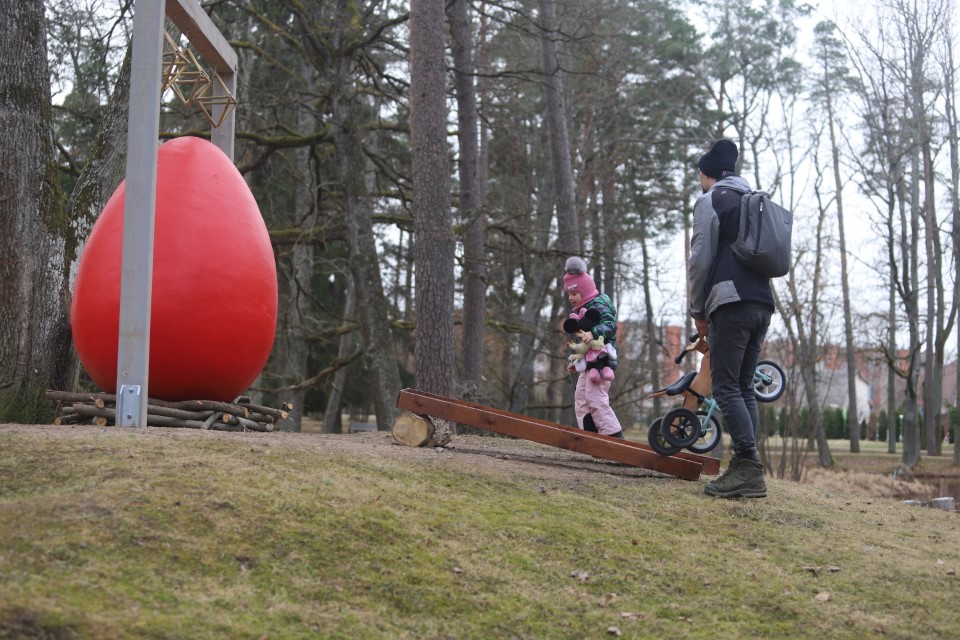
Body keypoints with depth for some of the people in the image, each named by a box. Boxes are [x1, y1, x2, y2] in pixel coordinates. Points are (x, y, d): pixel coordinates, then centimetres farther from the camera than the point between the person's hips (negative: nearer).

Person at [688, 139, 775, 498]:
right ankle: (746, 470, 3)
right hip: (763, 303, 8)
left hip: (731, 303, -8)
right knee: (744, 388, 9)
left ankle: (748, 468, -21)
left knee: (726, 387, -10)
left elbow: (701, 259, -5)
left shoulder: (710, 200, 2)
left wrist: (698, 310, 4)